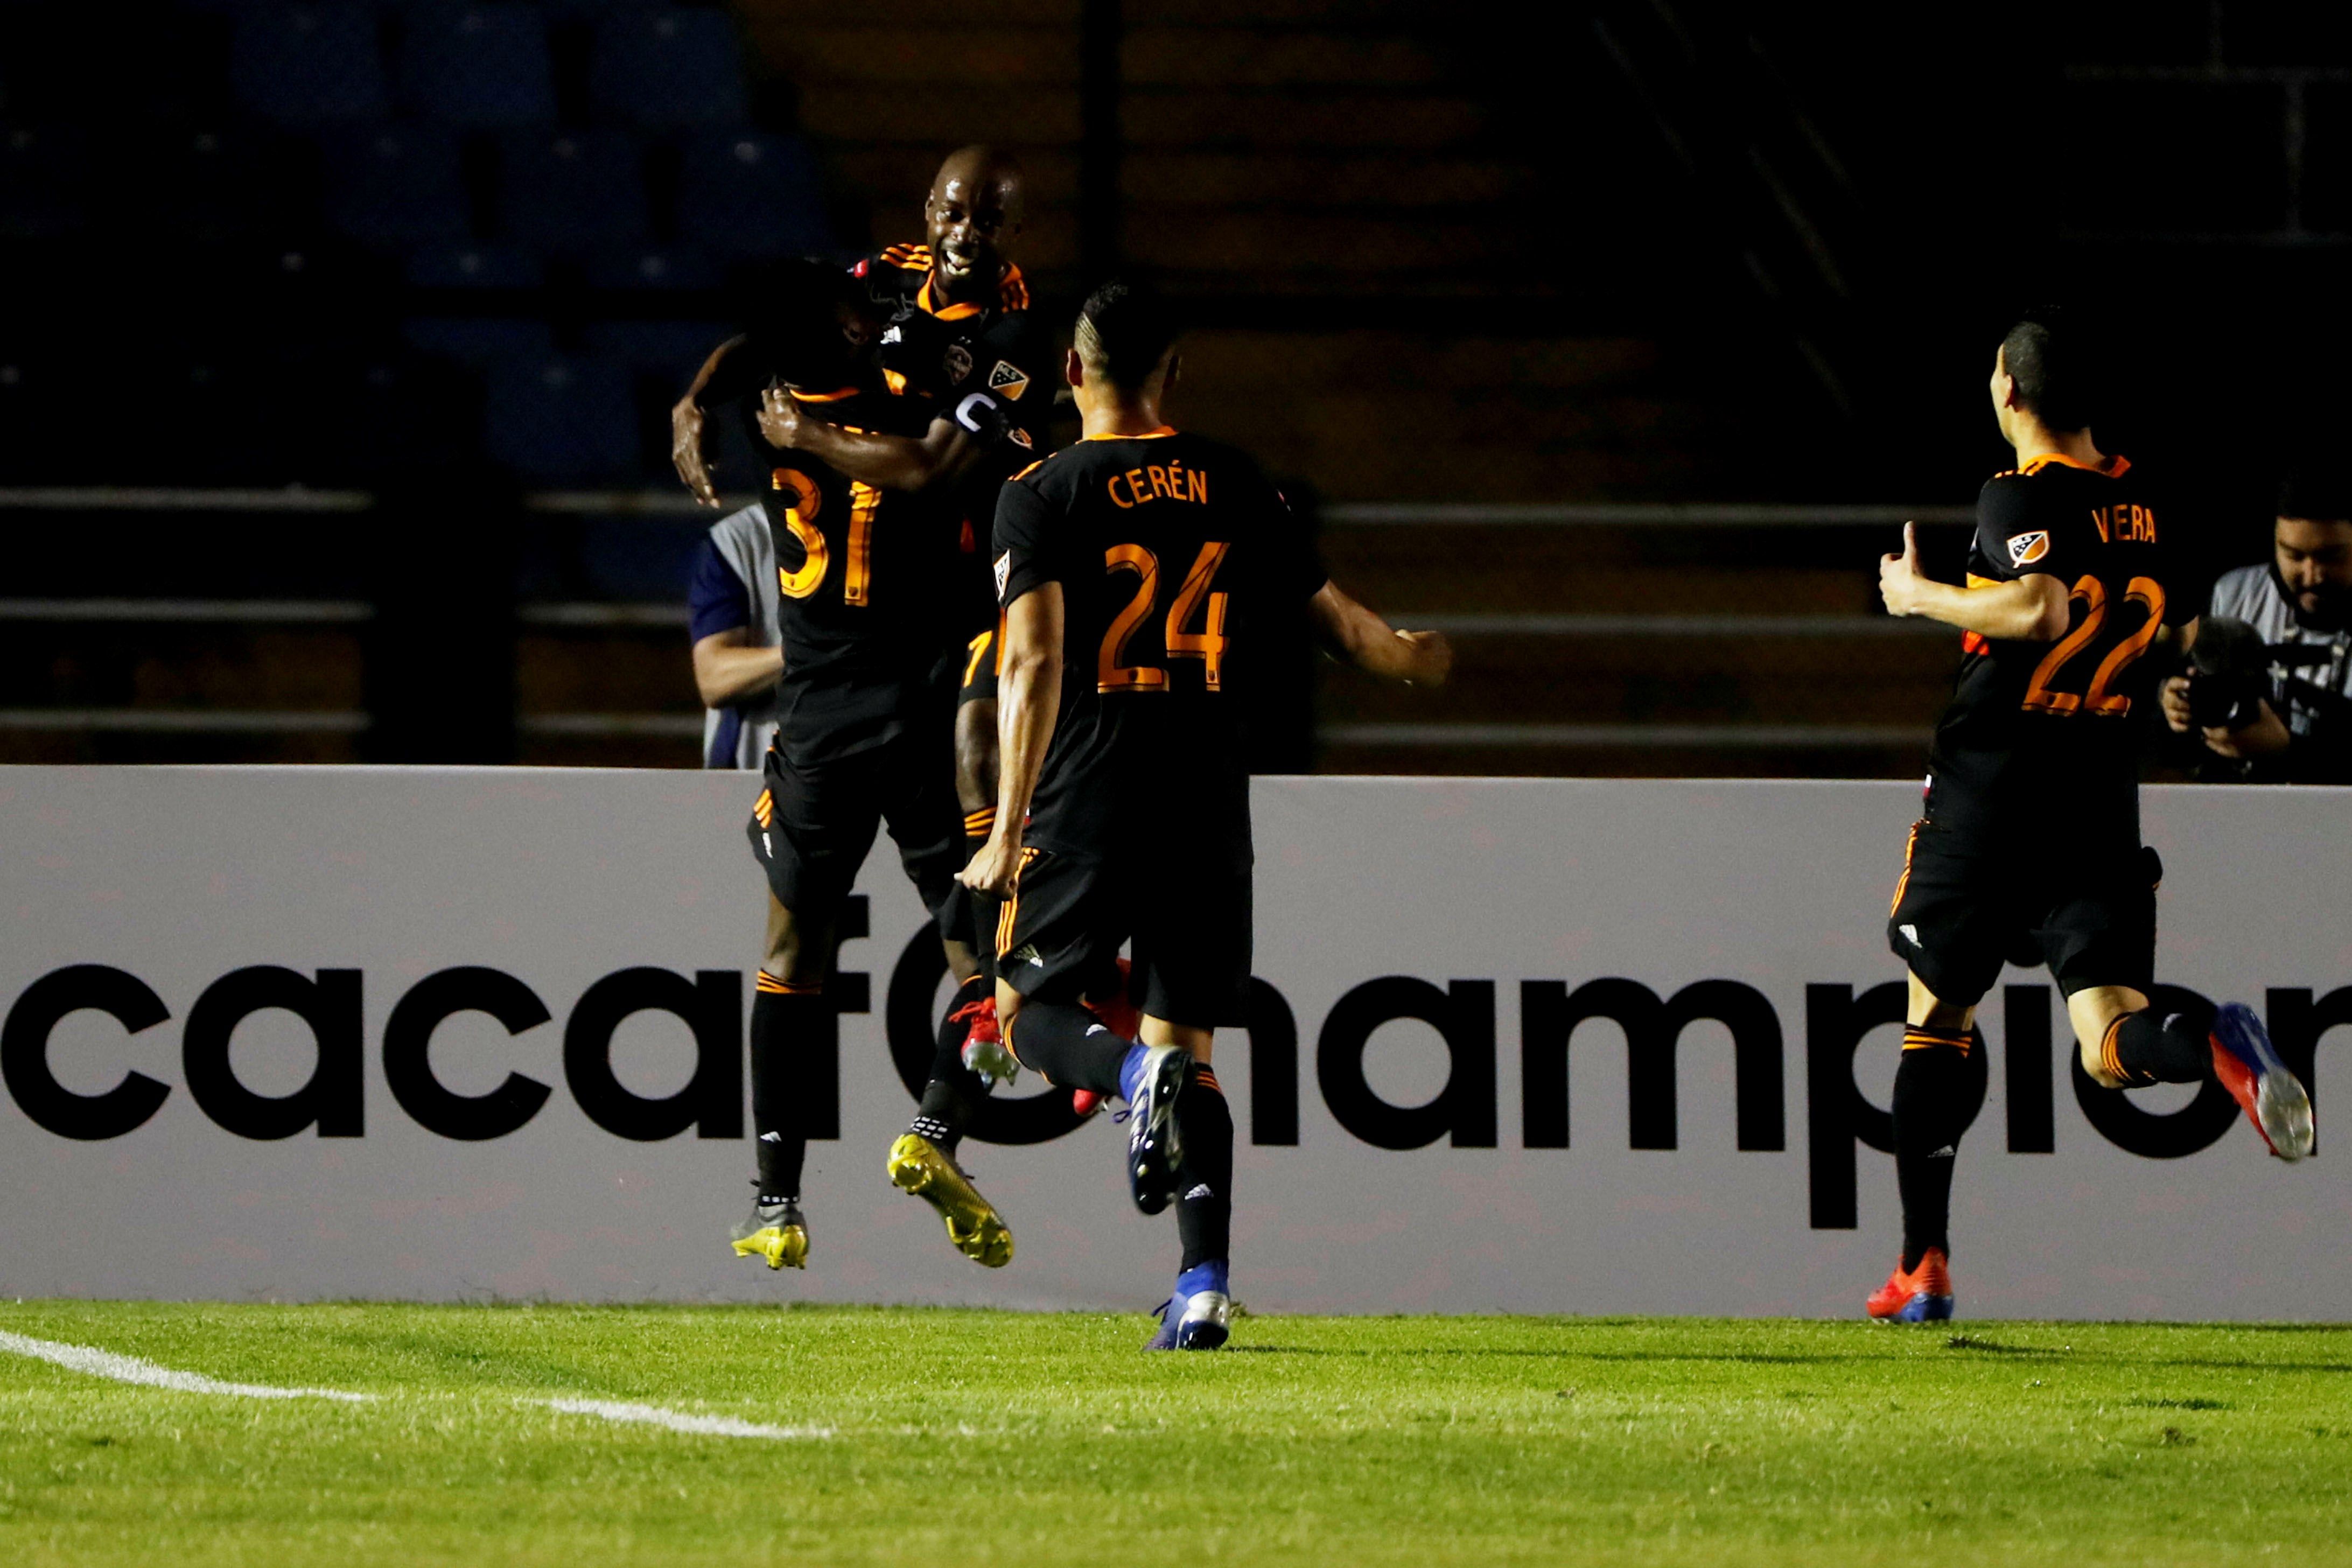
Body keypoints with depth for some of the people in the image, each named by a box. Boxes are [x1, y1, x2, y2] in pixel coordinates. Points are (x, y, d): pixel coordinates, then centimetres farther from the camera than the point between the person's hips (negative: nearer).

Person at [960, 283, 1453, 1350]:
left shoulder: (1043, 493, -4)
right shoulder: (1237, 486, 8)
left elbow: (1033, 663, -13)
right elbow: (1334, 621, 17)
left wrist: (1008, 828, -13)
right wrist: (1411, 657, 41)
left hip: (1089, 804, -3)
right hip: (1210, 807, 3)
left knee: (1031, 1011, 11)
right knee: (1189, 1041, 7)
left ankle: (1132, 1073, -25)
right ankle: (1205, 1282, -8)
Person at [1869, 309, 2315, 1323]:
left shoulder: (2021, 497, -10)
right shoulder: (2147, 506, 9)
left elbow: (2039, 607, -26)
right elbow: (2182, 633, 19)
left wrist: (1922, 596, -12)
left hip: (1993, 784, -4)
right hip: (2104, 800, 4)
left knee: (1937, 1017, 12)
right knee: (2110, 1044, -3)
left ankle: (1924, 1266, 13)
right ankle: (2215, 1048, -39)